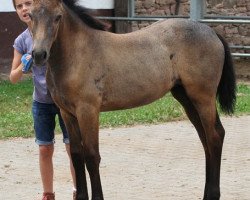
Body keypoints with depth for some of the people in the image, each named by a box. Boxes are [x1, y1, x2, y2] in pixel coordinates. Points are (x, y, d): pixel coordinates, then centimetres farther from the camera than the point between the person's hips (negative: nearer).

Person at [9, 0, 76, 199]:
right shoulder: (22, 41, 0)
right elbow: (13, 78, 5)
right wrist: (23, 66, -16)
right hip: (41, 102, 3)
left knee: (73, 146, 0)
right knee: (45, 149, 7)